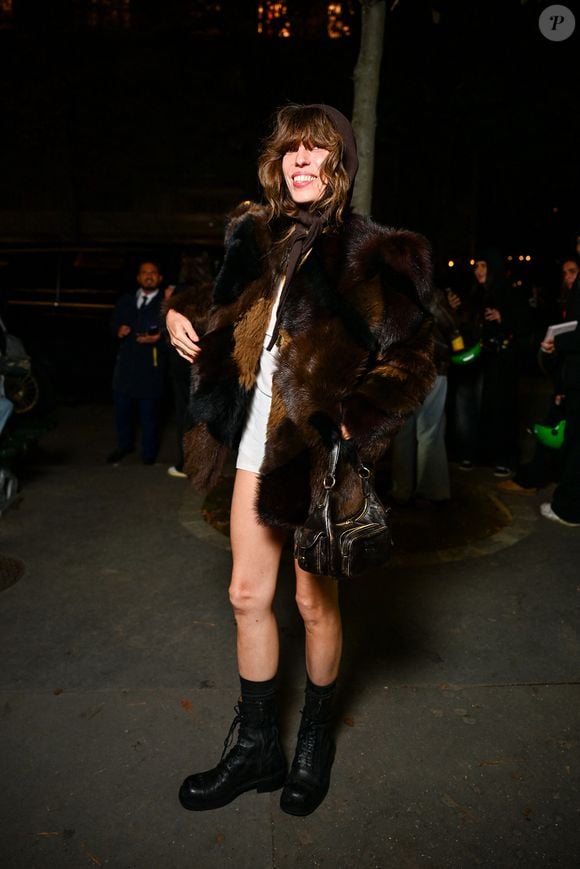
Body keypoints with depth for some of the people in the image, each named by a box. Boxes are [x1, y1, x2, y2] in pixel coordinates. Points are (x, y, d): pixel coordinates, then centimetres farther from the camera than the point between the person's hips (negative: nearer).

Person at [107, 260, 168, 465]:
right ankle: (124, 445, 36)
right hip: (126, 364, 5)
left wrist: (158, 338, -25)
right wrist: (118, 330, -3)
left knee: (150, 415, 4)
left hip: (152, 367, -5)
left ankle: (148, 455, 18)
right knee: (122, 409, 15)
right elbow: (114, 323, 19)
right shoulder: (126, 300, 15)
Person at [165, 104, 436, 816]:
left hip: (320, 452, -5)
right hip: (257, 443, 6)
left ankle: (315, 742, 37)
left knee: (315, 601, 10)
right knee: (247, 595, 11)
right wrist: (184, 316, 3)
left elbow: (412, 360, -10)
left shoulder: (371, 254, -7)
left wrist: (352, 422, -24)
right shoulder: (257, 236, 10)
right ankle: (256, 748, 33)